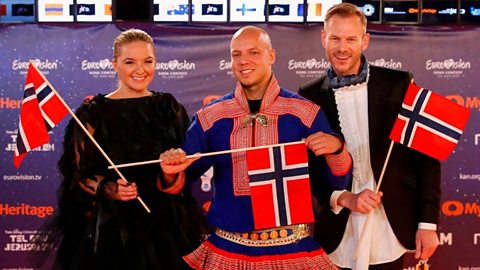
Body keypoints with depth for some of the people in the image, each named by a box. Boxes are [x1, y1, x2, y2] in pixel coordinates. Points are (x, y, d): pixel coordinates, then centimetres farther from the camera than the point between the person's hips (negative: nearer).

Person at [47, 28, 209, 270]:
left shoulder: (169, 107, 6)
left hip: (167, 222, 3)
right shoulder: (94, 112, -4)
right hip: (113, 225, -2)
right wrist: (108, 190, -20)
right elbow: (80, 175, -4)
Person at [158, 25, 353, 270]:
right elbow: (181, 181, 3)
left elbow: (337, 181, -2)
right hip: (226, 249, 1)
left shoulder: (305, 113, -4)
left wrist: (336, 149, -21)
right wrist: (172, 174, -20)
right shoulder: (209, 117, -1)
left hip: (292, 249, -1)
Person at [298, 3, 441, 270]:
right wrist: (343, 198, -11)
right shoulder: (309, 96, 0)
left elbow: (426, 157, 0)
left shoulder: (398, 84, -3)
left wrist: (428, 223, -3)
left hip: (390, 234, 0)